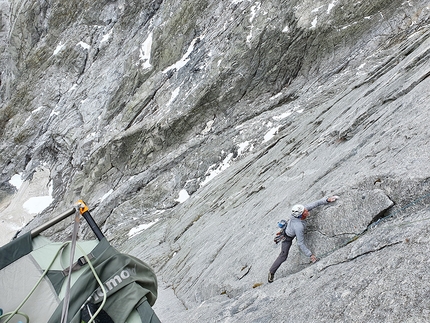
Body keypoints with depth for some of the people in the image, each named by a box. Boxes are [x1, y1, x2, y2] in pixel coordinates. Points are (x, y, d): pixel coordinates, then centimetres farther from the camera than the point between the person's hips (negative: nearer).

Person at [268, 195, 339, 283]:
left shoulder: (301, 209, -29)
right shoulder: (299, 227, -45)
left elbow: (315, 203, -19)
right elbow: (300, 243, -36)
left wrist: (327, 200, -26)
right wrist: (310, 255, -29)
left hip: (287, 226, 7)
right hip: (287, 238, -7)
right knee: (283, 256, 3)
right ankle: (271, 272, 19)